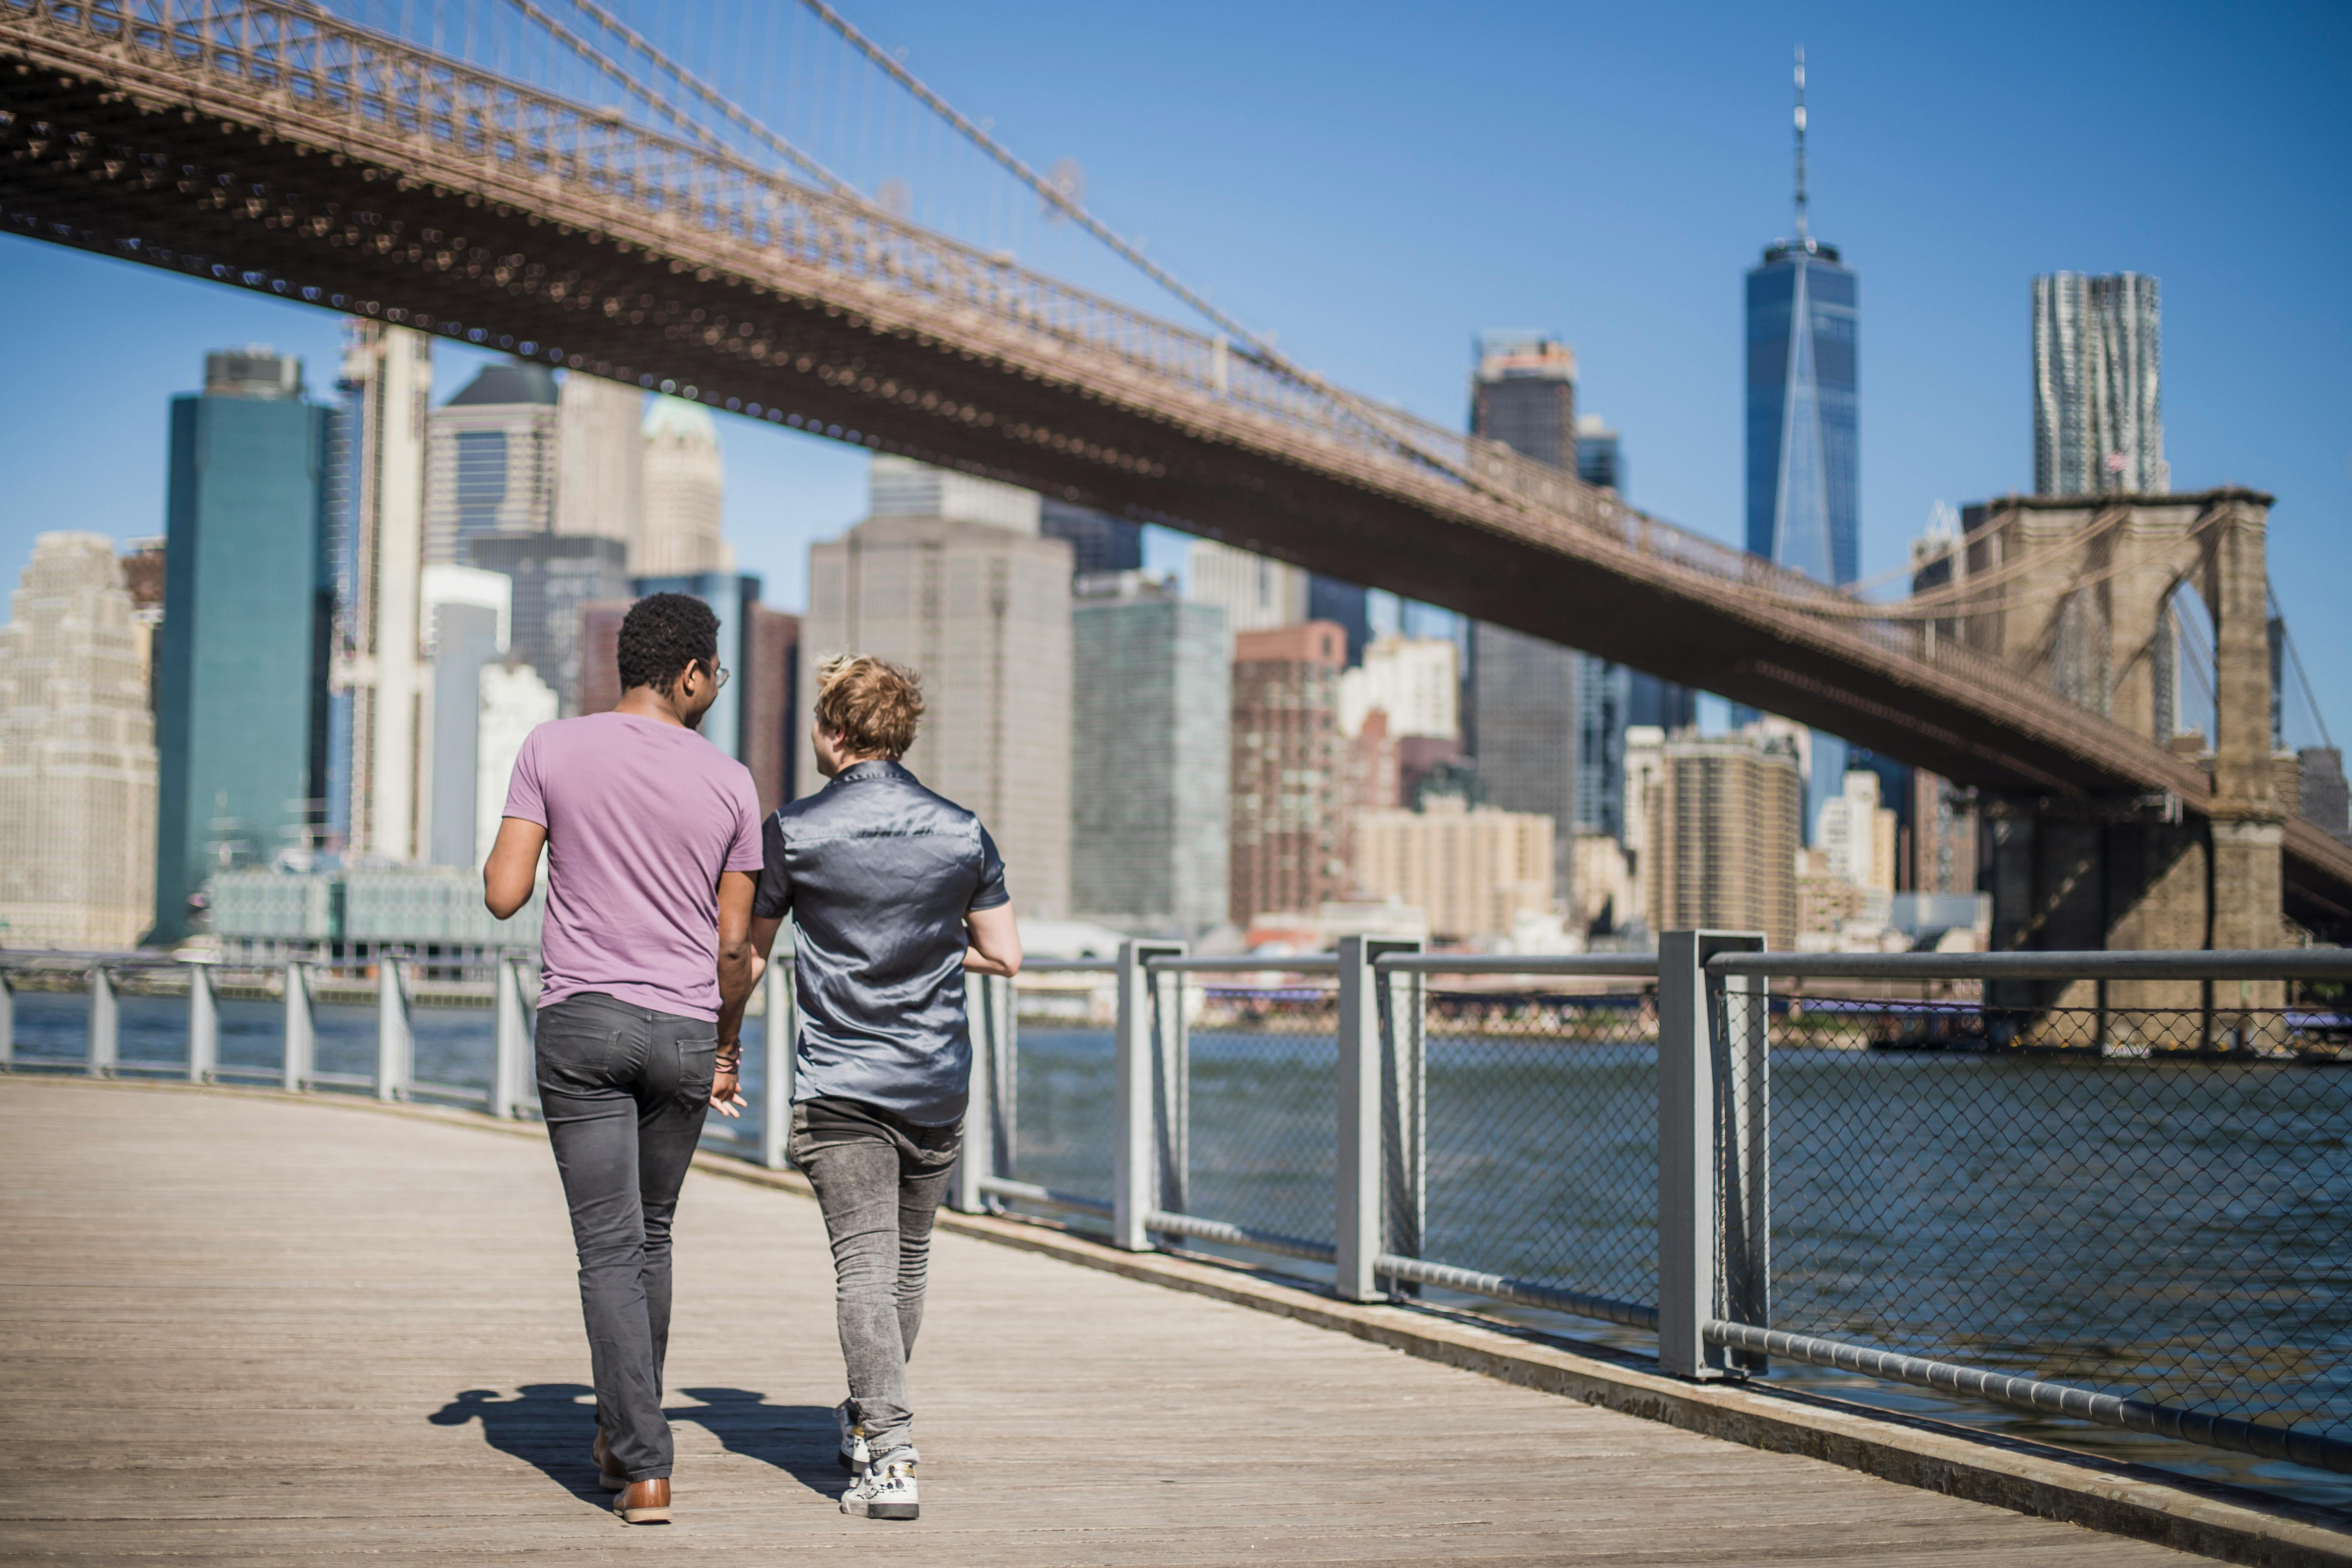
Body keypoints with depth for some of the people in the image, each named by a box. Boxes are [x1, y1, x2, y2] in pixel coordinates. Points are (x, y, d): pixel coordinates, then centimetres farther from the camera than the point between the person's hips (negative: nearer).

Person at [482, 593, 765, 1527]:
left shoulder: (552, 750, -1)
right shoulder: (730, 783, 2)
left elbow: (504, 894, -4)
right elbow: (735, 946, 5)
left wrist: (505, 845, 18)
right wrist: (721, 1049, 19)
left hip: (581, 1025, -1)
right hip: (683, 1031, 1)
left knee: (610, 1249, -2)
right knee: (651, 1237, 18)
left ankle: (644, 1469, -8)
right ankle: (624, 1435, 31)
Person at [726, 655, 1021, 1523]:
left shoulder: (794, 833, -5)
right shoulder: (963, 832, 2)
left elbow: (745, 956, 6)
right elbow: (1005, 956, 7)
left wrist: (721, 1049, 22)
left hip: (838, 1086, -3)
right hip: (937, 1087, 4)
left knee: (864, 1266, -6)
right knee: (908, 1262, 18)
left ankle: (891, 1456, -16)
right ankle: (870, 1423, 34)